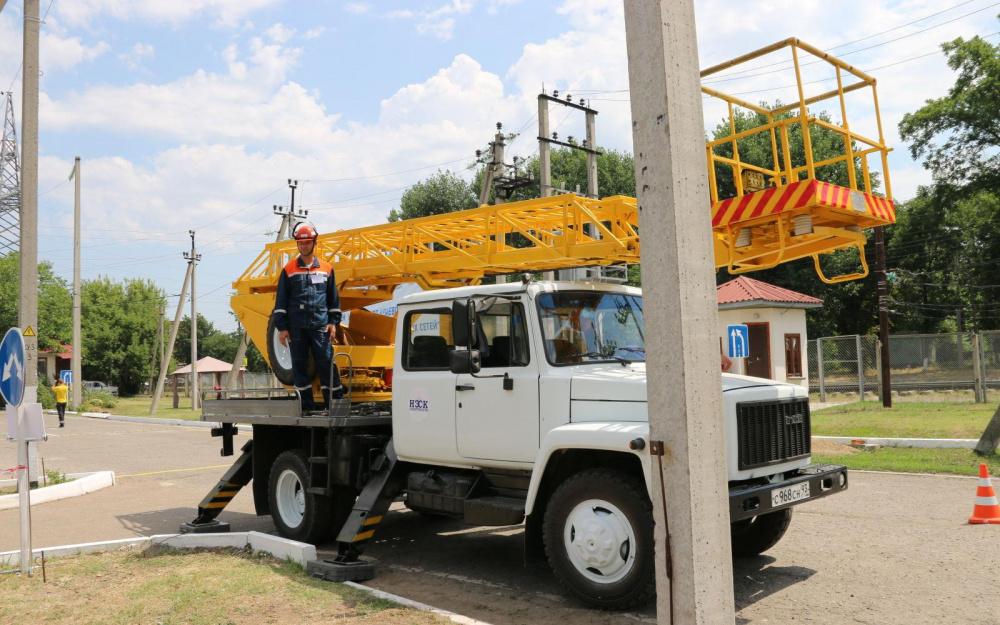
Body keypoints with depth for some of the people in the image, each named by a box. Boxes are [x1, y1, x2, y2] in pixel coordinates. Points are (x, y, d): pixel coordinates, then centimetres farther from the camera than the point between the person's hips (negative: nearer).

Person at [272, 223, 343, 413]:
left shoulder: (326, 269, 9)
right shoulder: (289, 270, 6)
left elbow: (333, 298, 14)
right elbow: (281, 301, 6)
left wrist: (334, 322, 6)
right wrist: (281, 327, 0)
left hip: (320, 326, 0)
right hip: (296, 328, 1)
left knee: (326, 363, -5)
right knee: (299, 366, 4)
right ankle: (306, 406, 11)